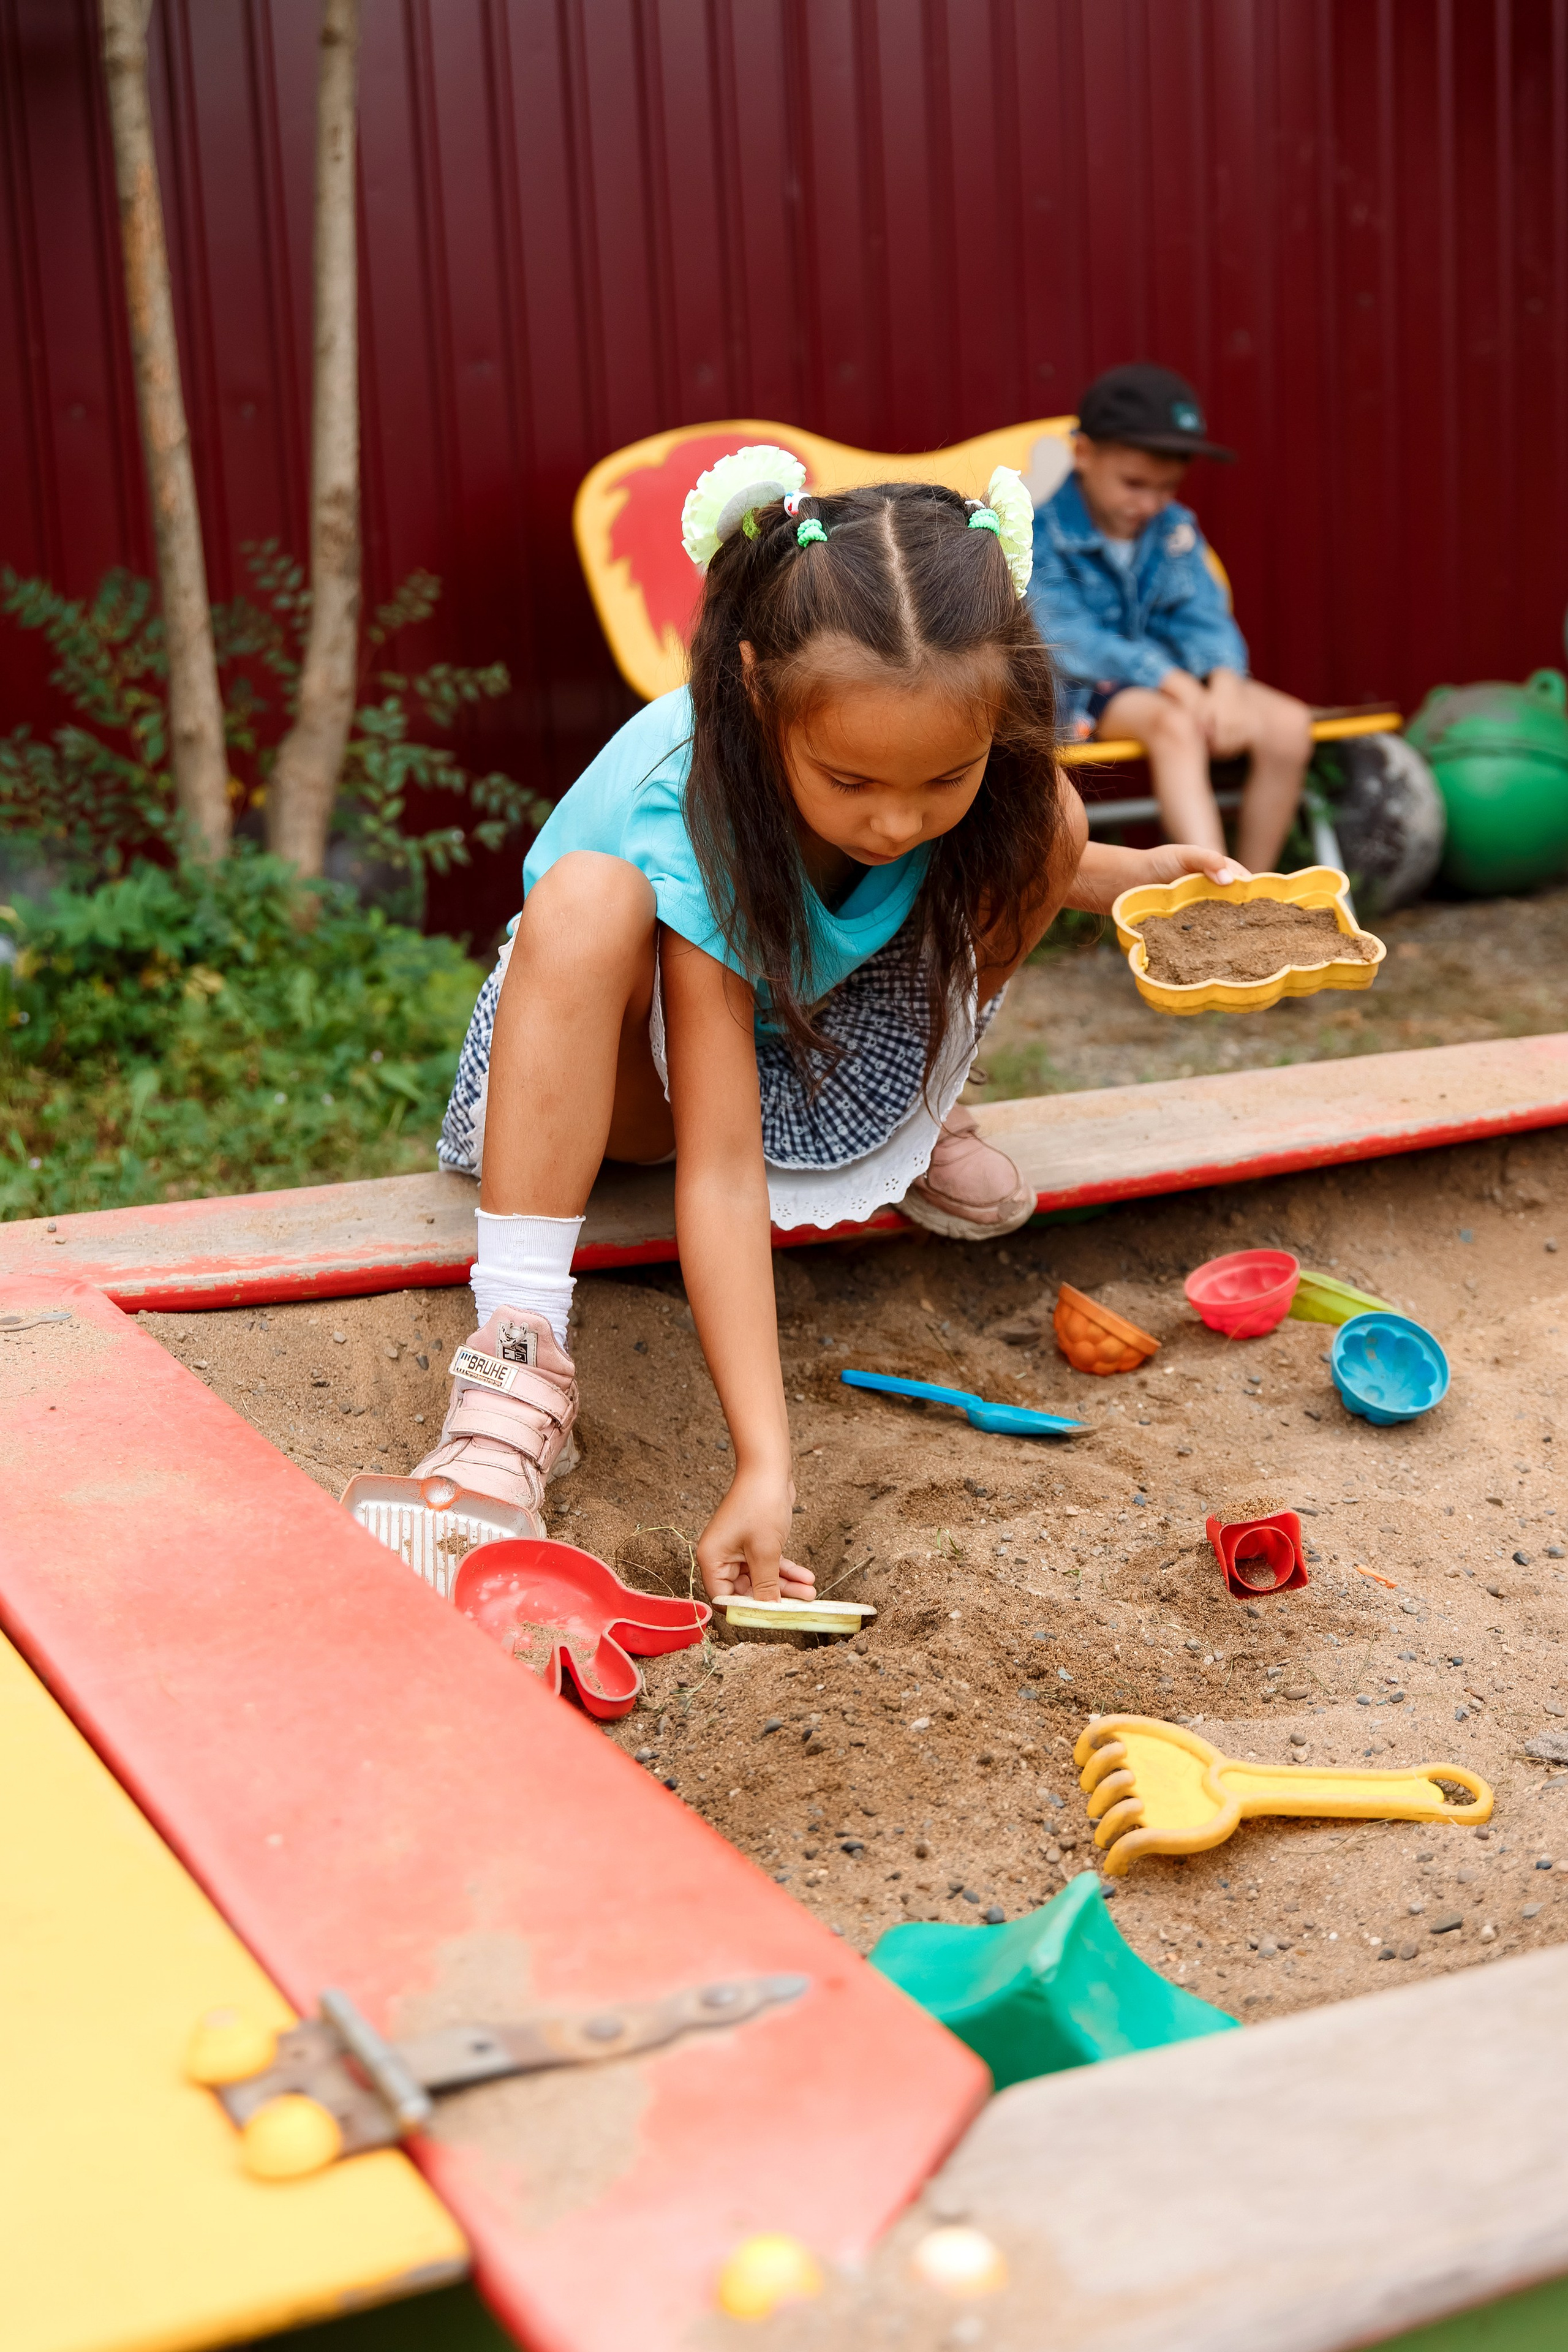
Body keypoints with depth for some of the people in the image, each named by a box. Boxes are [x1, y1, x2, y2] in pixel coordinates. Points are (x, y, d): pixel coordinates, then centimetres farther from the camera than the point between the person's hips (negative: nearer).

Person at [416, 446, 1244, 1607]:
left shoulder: (982, 768, -25)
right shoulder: (694, 821, -39)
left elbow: (1019, 856, 5)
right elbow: (722, 1169, -42)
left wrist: (1133, 876, -14)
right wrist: (764, 1461, -47)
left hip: (821, 1038, 5)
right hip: (638, 1062, -4)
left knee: (1048, 816, -19)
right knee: (587, 901, -41)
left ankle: (918, 1120, 5)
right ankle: (520, 1354, -38)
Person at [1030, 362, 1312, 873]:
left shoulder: (1174, 529, 7)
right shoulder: (1040, 531, -11)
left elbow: (1204, 617, -2)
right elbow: (1069, 642, -21)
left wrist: (1225, 681, -26)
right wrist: (1171, 680, -31)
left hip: (1175, 678, 6)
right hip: (1076, 691, -6)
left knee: (1288, 725, -17)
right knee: (1174, 724, -37)